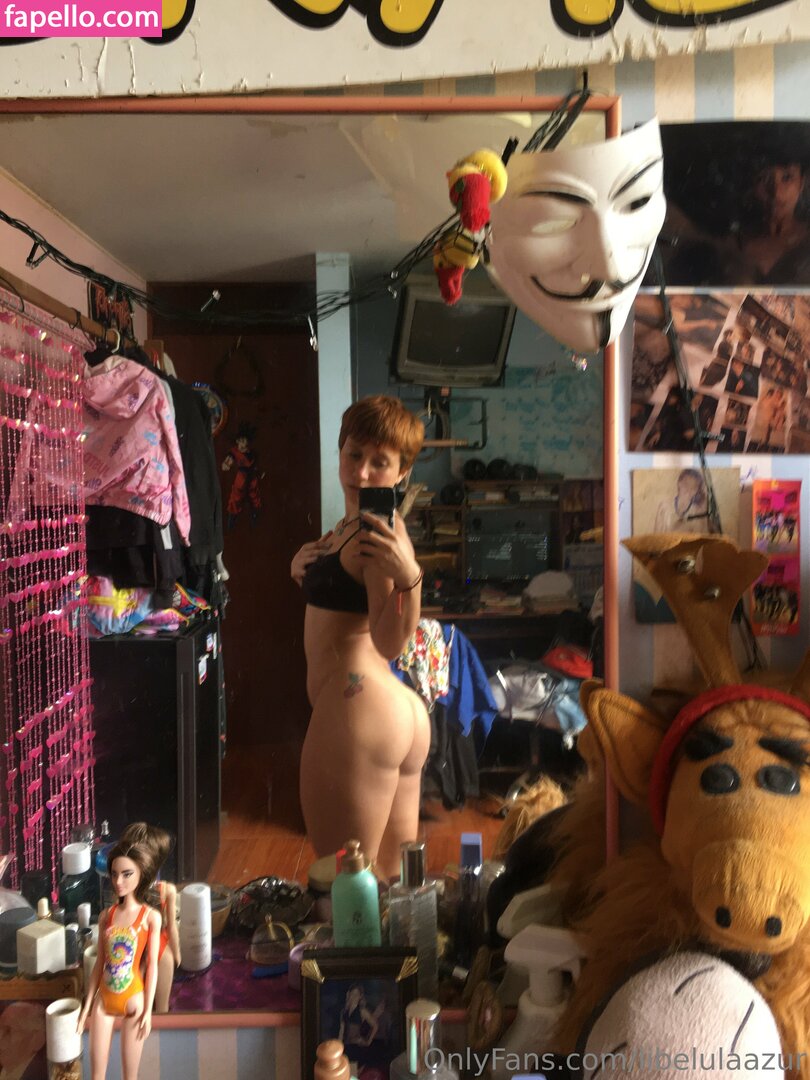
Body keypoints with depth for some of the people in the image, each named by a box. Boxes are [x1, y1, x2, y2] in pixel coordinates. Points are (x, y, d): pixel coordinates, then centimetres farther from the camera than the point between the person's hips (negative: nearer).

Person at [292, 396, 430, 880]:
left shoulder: (378, 532, -16)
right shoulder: (357, 523, 14)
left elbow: (390, 643, -23)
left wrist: (408, 576, -39)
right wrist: (307, 562, 5)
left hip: (357, 710, -11)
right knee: (394, 885, 18)